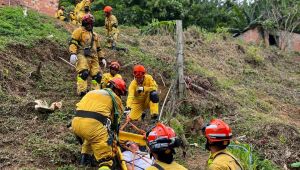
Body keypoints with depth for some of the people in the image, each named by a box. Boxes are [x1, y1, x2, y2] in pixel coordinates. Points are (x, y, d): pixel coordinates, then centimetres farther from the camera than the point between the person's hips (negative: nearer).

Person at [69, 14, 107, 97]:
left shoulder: (94, 35, 29)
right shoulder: (79, 31, 8)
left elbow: (98, 48, 33)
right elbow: (73, 43, -4)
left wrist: (102, 58, 23)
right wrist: (73, 53, -19)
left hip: (93, 57, 7)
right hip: (82, 55, -7)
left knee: (97, 75, 0)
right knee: (83, 73, -24)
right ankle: (82, 91, -26)